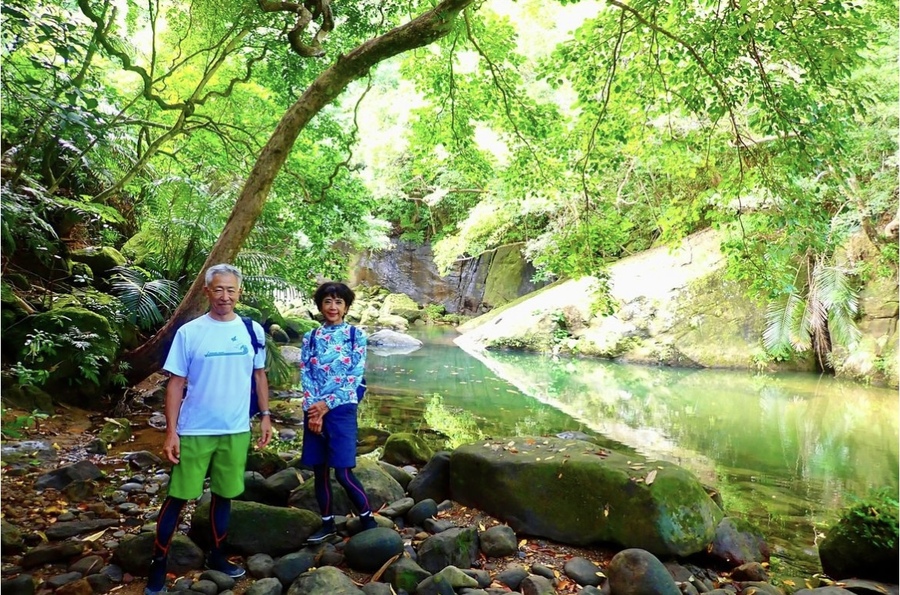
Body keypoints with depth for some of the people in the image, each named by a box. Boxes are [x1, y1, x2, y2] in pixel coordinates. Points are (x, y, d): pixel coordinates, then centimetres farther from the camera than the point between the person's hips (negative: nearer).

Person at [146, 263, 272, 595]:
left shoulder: (253, 331, 0)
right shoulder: (189, 332, -8)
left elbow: (259, 374, 10)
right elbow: (176, 383, -5)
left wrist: (265, 415, 5)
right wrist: (171, 431, -9)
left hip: (236, 431, 3)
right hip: (194, 431, -2)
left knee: (224, 495, 16)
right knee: (178, 497, 6)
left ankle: (216, 555, 33)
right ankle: (158, 563, 23)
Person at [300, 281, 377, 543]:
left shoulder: (356, 336, -1)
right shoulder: (310, 337, 7)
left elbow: (355, 377, -6)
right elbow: (305, 376, 2)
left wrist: (327, 404, -11)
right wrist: (312, 410, -10)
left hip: (342, 409, -3)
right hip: (314, 411, 4)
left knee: (343, 472, -5)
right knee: (319, 470, 10)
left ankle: (368, 518, 15)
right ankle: (327, 523, 27)